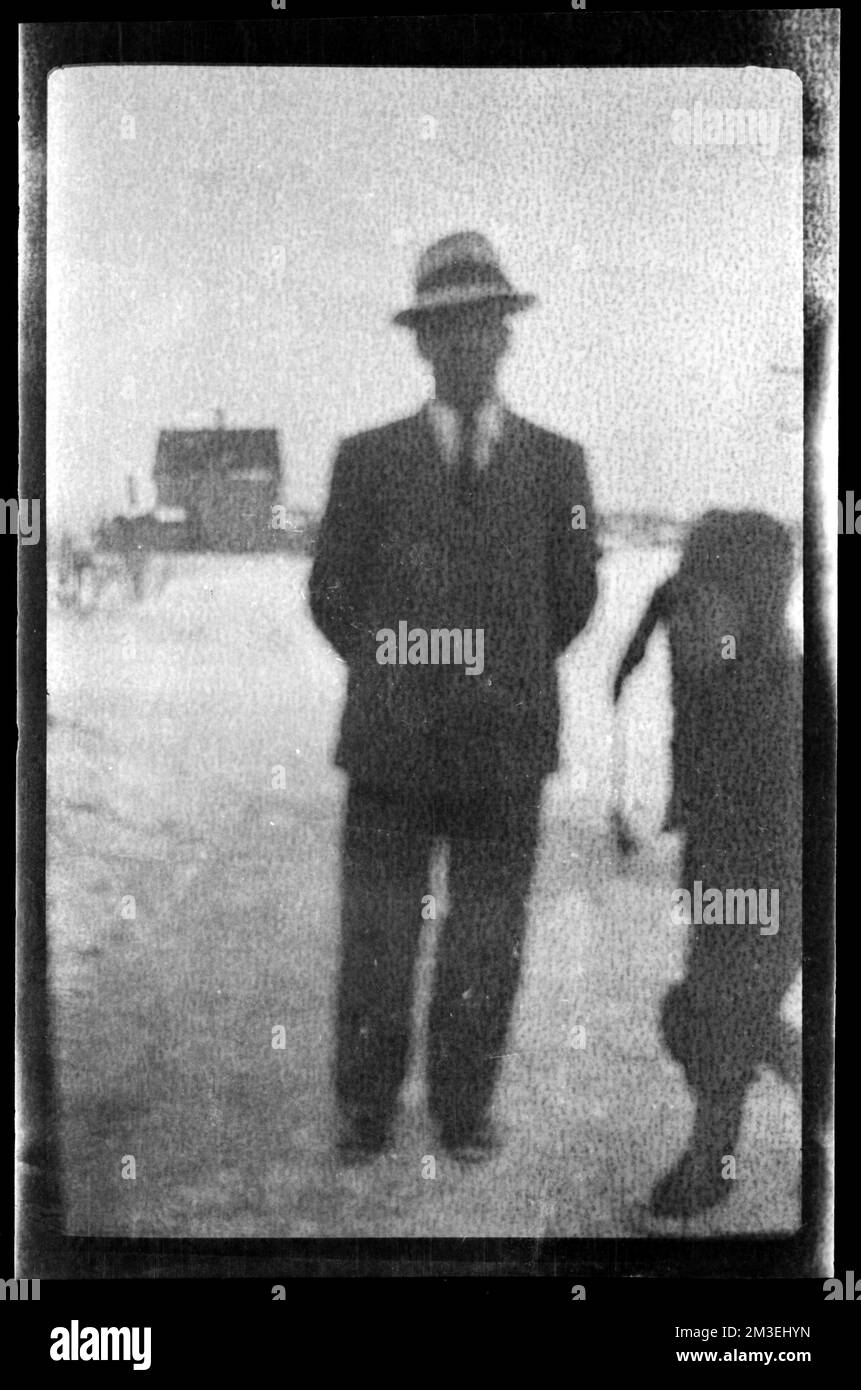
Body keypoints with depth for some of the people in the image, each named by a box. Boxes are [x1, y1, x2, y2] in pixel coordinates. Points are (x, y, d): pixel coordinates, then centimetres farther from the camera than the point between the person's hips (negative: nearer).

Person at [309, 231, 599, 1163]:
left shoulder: (555, 464, 3)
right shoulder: (369, 461, 0)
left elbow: (572, 599, 13)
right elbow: (332, 595, 9)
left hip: (504, 747, 1)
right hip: (391, 748, 0)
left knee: (484, 954, 8)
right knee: (374, 946, 6)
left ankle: (463, 1110, 25)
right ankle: (365, 1111, 23)